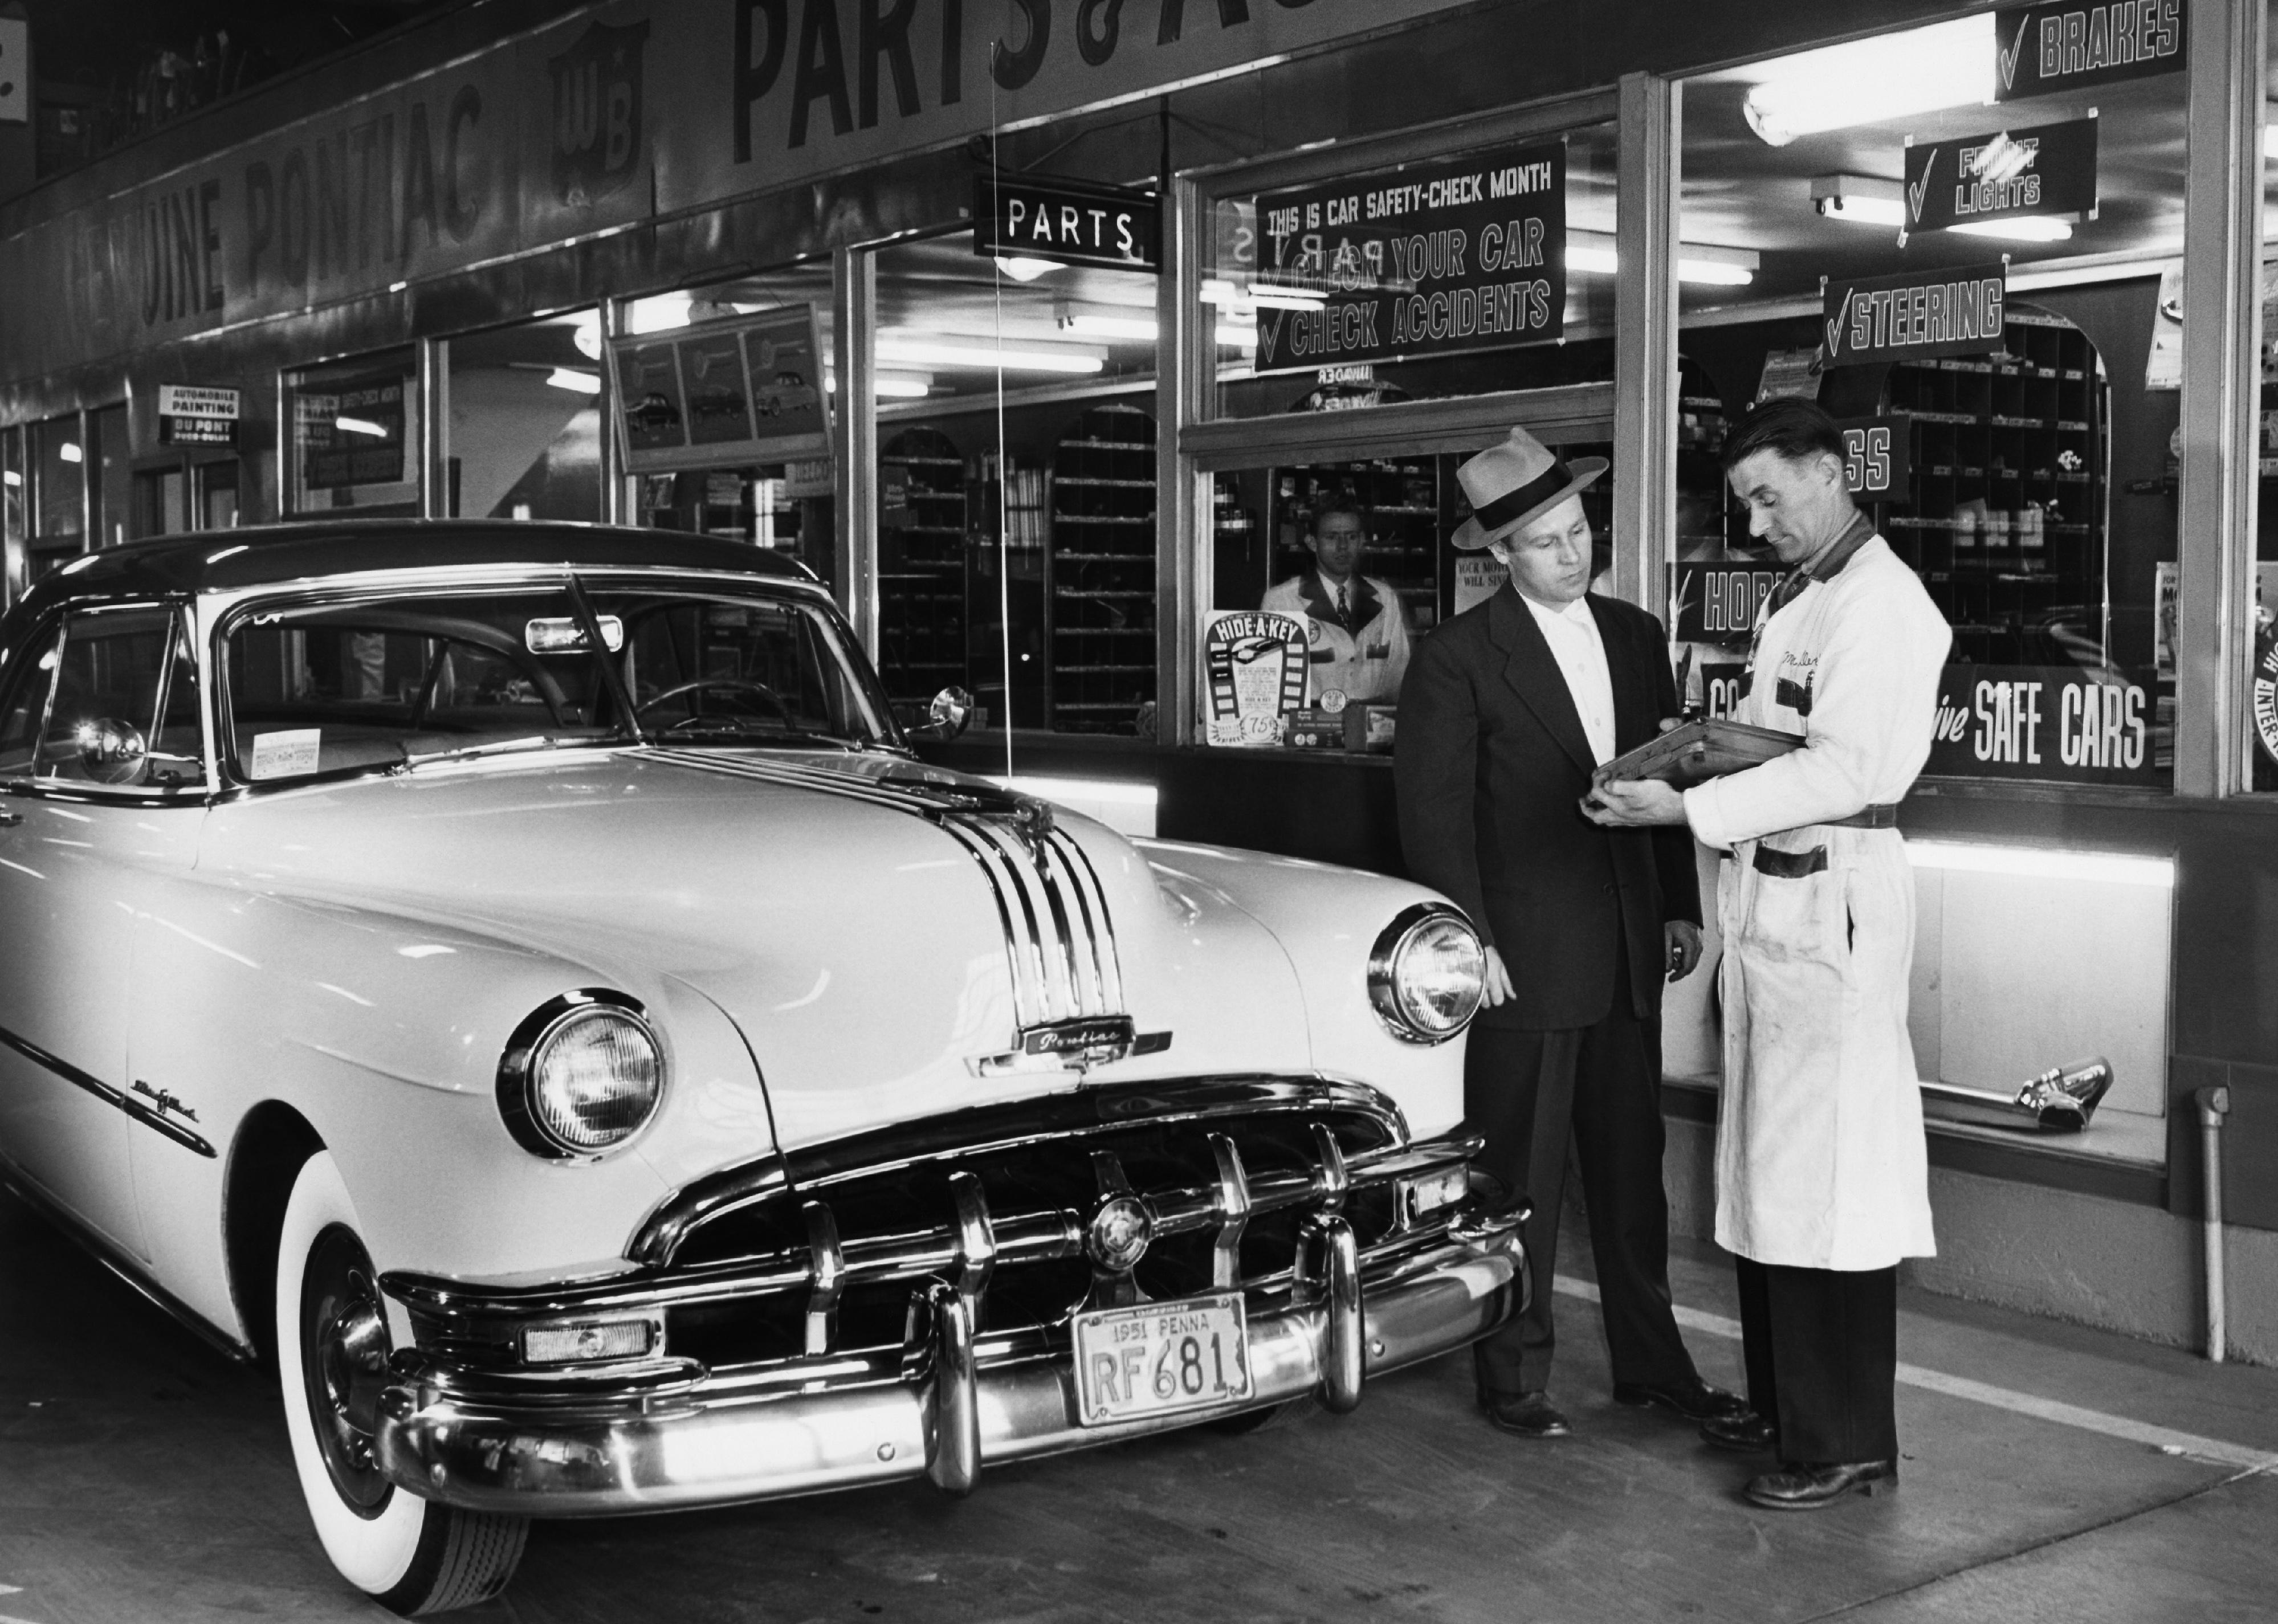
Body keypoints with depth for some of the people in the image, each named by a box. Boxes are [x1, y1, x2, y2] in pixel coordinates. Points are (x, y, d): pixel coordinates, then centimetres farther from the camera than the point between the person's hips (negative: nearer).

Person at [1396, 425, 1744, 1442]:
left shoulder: (1635, 636, 10)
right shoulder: (1457, 659, -7)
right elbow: (1433, 813, -8)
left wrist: (1681, 908, 10)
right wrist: (1471, 944, -12)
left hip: (1628, 957, 5)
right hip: (1524, 964, -5)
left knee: (1632, 1167, 14)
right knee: (1521, 1180, 3)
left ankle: (1649, 1361, 26)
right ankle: (1513, 1381, 16)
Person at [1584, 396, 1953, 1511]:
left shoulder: (1882, 603, -11)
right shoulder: (1790, 602, 19)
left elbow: (1845, 767, -19)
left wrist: (1690, 809, -22)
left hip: (1833, 901, -9)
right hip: (1769, 900, 9)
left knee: (1827, 1176, -5)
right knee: (1766, 1164, 13)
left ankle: (1847, 1444, 3)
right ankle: (1781, 1407, 24)